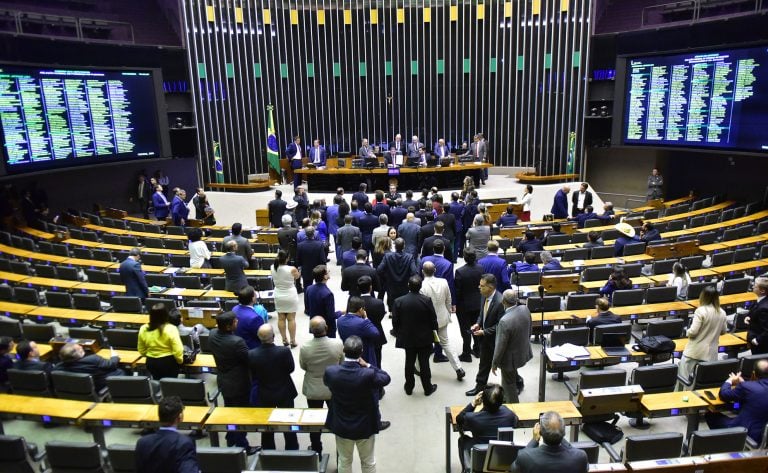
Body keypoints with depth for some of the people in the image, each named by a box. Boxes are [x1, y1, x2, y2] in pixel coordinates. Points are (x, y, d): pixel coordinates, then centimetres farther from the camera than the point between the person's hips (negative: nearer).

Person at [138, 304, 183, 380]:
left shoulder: (143, 329, -8)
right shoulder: (171, 329, -22)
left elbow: (141, 351, 4)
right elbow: (178, 350, -22)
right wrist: (180, 361, -3)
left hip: (151, 363, 4)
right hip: (168, 362, -4)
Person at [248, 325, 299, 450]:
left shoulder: (251, 354, -22)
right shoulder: (284, 351, -28)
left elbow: (253, 375, -6)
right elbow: (291, 369, -11)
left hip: (263, 395, 1)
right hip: (284, 393, -1)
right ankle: (292, 451, 32)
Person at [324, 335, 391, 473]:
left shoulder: (331, 372, -23)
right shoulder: (369, 374, -29)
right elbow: (386, 378, -8)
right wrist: (367, 366, -5)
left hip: (342, 426, 2)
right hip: (365, 426, -1)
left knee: (344, 462, 23)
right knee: (368, 462, 22)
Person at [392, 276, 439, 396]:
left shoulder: (399, 301, -15)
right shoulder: (427, 301, -16)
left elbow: (395, 322, -8)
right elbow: (433, 320, -8)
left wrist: (398, 334, 8)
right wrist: (433, 330, 11)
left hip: (407, 338, 1)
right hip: (424, 338, -1)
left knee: (409, 363, 15)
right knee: (424, 363, 11)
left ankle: (409, 388, 28)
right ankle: (428, 388, 24)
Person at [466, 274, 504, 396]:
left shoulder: (500, 301, -31)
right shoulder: (484, 296, -5)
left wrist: (484, 332, -23)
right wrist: (478, 324, -5)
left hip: (497, 340, -7)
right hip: (485, 337, 7)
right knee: (484, 363, 22)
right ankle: (480, 385, 38)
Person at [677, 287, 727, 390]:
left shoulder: (701, 311, -18)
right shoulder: (722, 313, 0)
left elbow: (693, 332, -19)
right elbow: (723, 331, 15)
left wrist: (687, 332, 1)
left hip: (695, 351, -5)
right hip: (711, 352, 6)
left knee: (683, 377, 5)